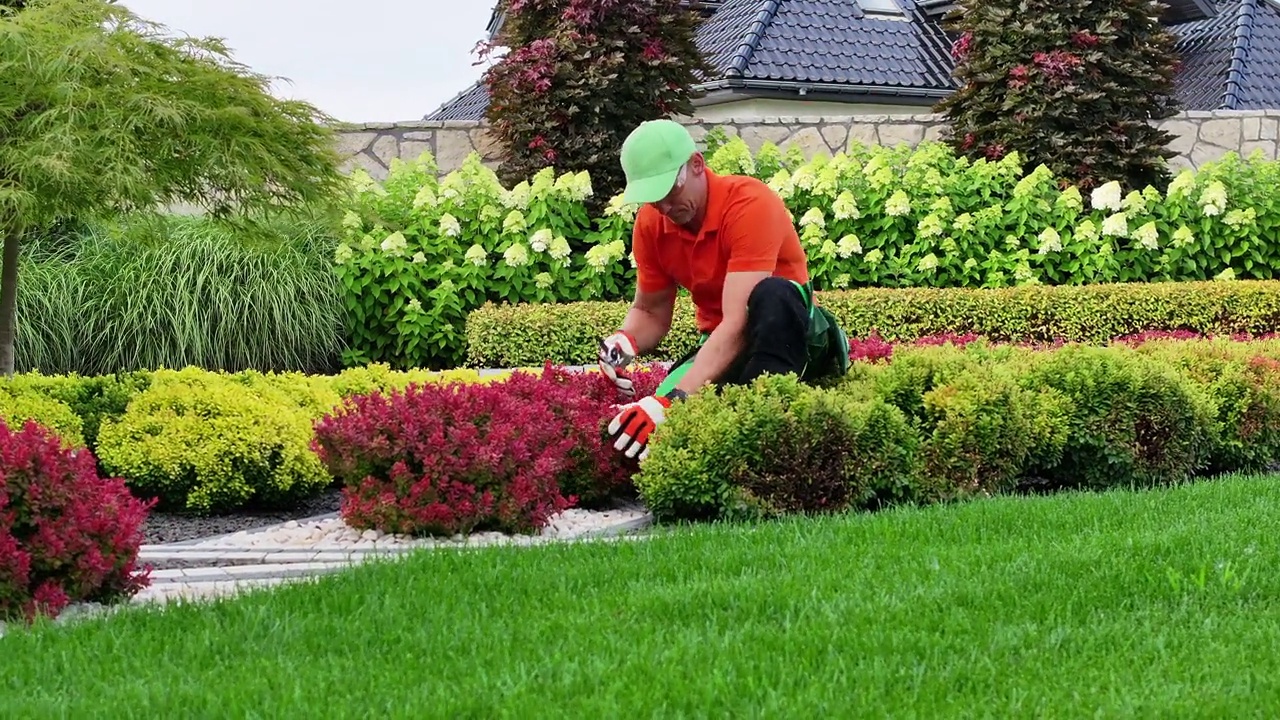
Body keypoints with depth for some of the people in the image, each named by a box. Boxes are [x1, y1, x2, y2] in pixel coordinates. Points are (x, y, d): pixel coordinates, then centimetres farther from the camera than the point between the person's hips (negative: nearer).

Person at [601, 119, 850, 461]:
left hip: (787, 329, -5)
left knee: (771, 294, -40)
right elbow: (651, 312, 6)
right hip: (720, 344, 5)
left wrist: (674, 400, -45)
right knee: (662, 416, -26)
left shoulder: (751, 203, -26)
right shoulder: (650, 222, -7)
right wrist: (625, 342, -20)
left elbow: (738, 321, -35)